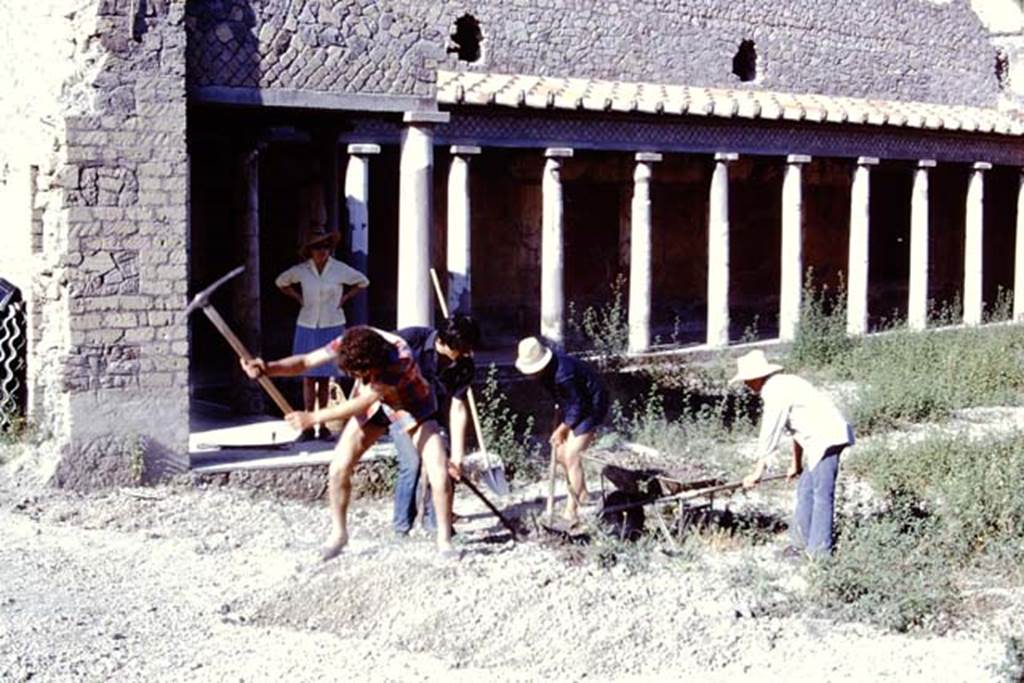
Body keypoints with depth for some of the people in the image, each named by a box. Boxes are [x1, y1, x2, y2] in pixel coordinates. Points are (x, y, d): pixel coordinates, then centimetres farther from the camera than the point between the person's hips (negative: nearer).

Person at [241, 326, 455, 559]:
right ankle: (338, 533, 14)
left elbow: (364, 402, -43)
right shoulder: (348, 345, -28)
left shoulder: (400, 358, -42)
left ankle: (444, 540, 2)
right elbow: (306, 361, -29)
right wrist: (268, 368, -48)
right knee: (339, 468, -6)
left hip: (413, 406, -4)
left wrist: (313, 417, -44)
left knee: (440, 474, -17)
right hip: (374, 405, 4)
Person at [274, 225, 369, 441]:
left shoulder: (340, 270, -5)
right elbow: (281, 282, 17)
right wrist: (298, 297, 6)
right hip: (307, 327, 1)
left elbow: (362, 282, 11)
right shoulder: (300, 270, -2)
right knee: (308, 377, 0)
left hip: (332, 327, -1)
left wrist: (345, 297, 2)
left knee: (325, 378, 3)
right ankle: (308, 427, 4)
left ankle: (323, 425, 9)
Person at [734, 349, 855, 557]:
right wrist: (796, 463, 28)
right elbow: (796, 428, 23)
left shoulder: (776, 392, -14)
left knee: (821, 494, -8)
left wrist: (757, 472, -8)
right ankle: (803, 543, 19)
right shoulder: (782, 386, 16)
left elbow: (769, 435, -14)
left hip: (827, 437, -10)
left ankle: (819, 551, -5)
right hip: (821, 438, 10)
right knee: (805, 491, 13)